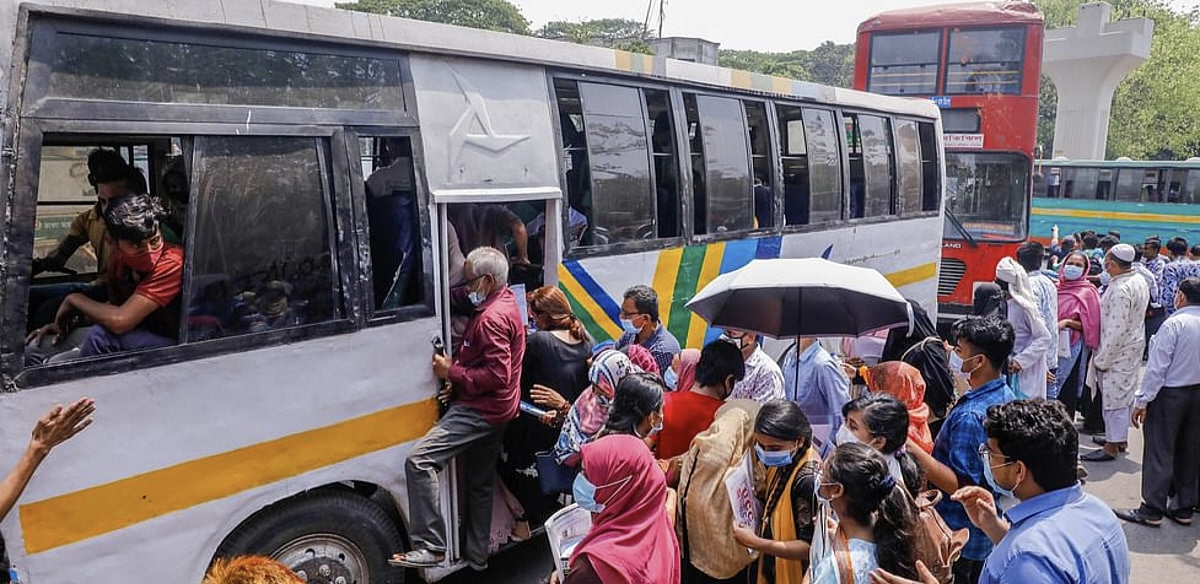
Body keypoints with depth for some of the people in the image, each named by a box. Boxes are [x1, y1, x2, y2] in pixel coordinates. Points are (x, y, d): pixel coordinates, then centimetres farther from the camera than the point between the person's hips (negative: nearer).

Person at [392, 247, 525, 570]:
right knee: (480, 482, 18)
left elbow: (496, 375, -26)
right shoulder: (506, 302, 14)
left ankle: (430, 547, -18)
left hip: (479, 410, -11)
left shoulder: (492, 319, -20)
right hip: (494, 410, 11)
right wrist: (458, 383, 7)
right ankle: (476, 555, 30)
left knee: (419, 461, -18)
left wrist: (451, 372, -17)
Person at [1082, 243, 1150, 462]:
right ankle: (1119, 438, 33)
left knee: (1114, 397, -1)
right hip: (1133, 348, 10)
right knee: (1125, 395, 20)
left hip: (1119, 352, -10)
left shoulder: (1121, 290, -26)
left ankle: (1112, 447, 8)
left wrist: (1102, 360, -18)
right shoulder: (1139, 281, 6)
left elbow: (1117, 330, -26)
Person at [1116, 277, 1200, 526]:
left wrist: (1142, 401, -13)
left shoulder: (1174, 324, -17)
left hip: (1169, 394, -7)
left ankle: (1152, 510, 2)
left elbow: (1157, 367, -18)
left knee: (1159, 452, -1)